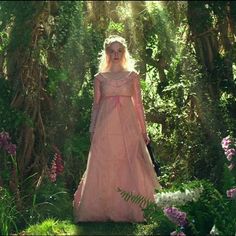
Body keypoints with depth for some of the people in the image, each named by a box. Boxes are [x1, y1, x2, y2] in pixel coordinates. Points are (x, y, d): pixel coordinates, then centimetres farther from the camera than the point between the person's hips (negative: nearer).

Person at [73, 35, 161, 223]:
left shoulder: (132, 75, 9)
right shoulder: (100, 78, 9)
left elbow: (138, 104, 9)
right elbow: (96, 105, 11)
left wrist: (144, 131, 7)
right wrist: (92, 130, 6)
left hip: (128, 128, 0)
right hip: (105, 129, 0)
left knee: (129, 169, -1)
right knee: (103, 170, 0)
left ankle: (130, 211, 7)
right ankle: (101, 211, 8)